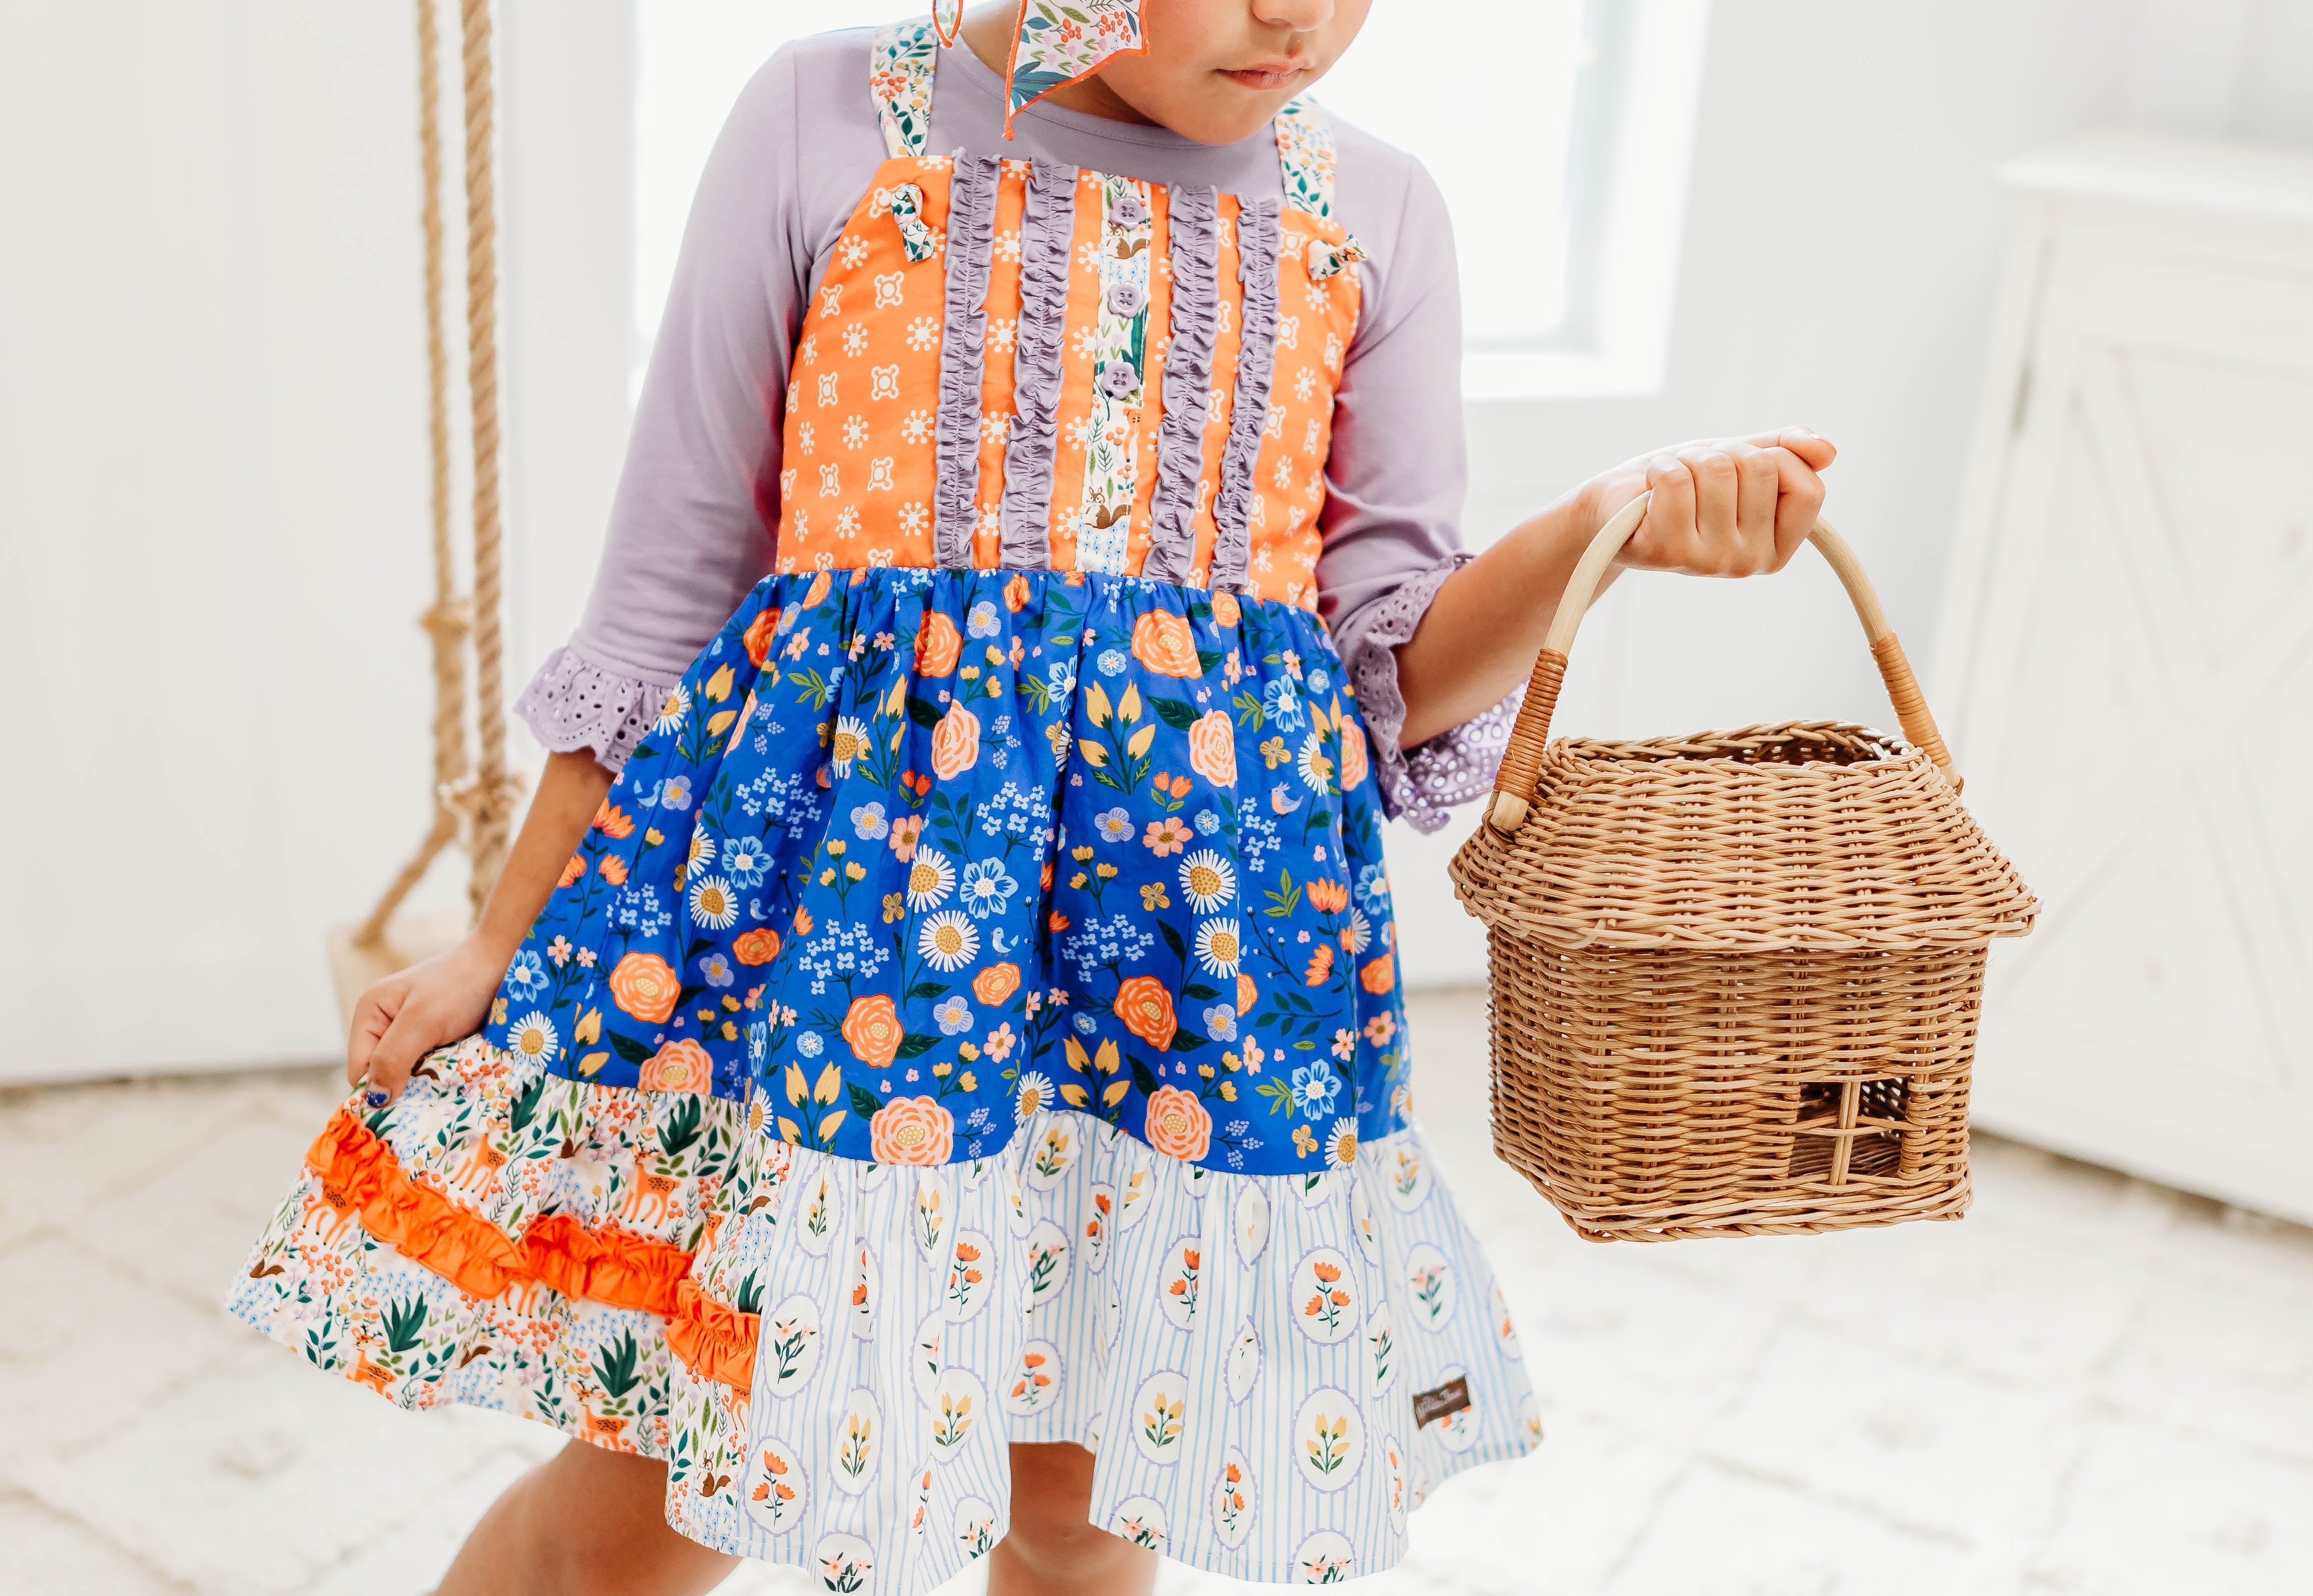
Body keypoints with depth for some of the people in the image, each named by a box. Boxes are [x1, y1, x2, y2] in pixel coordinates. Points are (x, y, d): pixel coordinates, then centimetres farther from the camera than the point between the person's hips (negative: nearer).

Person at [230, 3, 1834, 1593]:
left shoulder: (1374, 217, 6)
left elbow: (1398, 673, 3)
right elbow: (672, 577, 3)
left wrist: (1609, 521, -16)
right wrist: (500, 938, 5)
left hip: (1190, 884, 2)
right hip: (829, 839, -2)